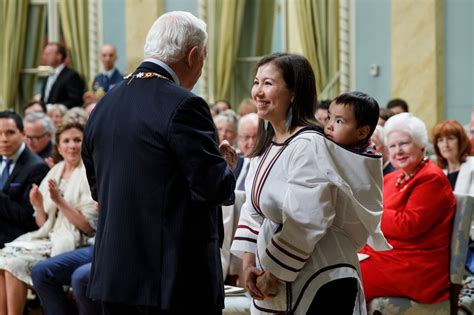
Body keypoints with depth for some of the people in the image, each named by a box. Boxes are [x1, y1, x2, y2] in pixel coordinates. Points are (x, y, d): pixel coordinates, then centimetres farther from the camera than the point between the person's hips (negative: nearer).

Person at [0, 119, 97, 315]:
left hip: (68, 245, -6)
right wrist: (38, 205, -7)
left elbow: (89, 227, -11)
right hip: (47, 238, 6)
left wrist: (60, 202, -18)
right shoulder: (54, 173, 14)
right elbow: (43, 224, 14)